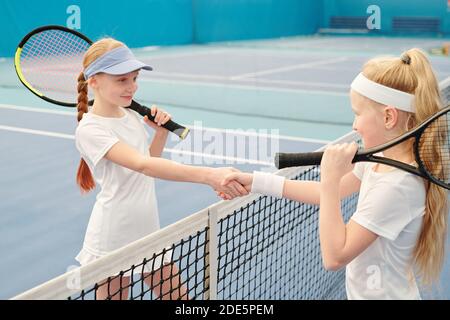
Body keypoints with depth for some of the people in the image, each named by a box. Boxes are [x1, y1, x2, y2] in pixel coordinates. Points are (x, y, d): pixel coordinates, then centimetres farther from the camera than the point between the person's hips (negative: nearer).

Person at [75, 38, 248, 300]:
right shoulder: (90, 129, -20)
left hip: (148, 231, 7)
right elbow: (143, 166, -35)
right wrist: (208, 175, -46)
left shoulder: (132, 116, 4)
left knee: (179, 296, 12)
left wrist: (161, 131, -1)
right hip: (113, 241, -7)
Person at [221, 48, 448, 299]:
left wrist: (331, 177, -25)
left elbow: (335, 256, -25)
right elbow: (328, 194, 9)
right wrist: (258, 182, 4)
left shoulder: (398, 184, -26)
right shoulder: (381, 159, -2)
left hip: (384, 293, -7)